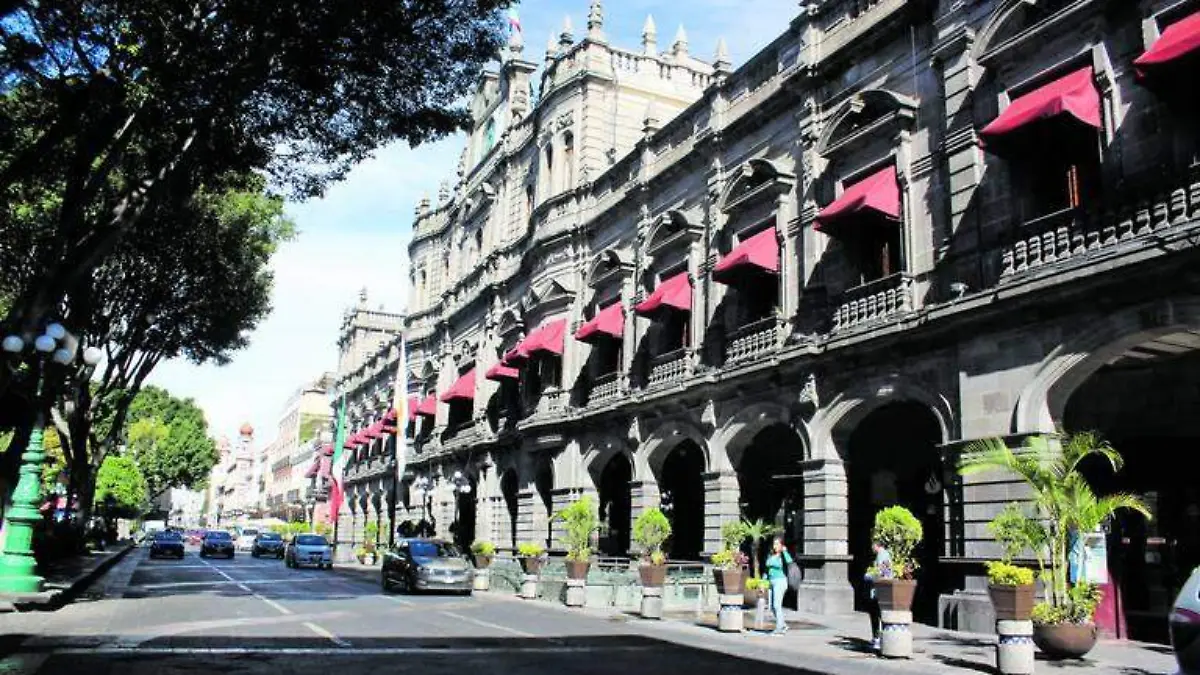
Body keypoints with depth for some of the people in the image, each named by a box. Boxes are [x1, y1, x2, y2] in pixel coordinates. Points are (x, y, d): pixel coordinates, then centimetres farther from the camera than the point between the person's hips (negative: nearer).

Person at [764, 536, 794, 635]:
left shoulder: (783, 556, -7)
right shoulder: (770, 556, 12)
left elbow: (789, 561, -31)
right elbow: (767, 570, 18)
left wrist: (784, 551, -21)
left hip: (780, 581, -7)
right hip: (771, 582, 7)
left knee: (777, 605, -13)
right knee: (772, 607, 9)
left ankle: (779, 628, -8)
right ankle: (783, 625, 23)